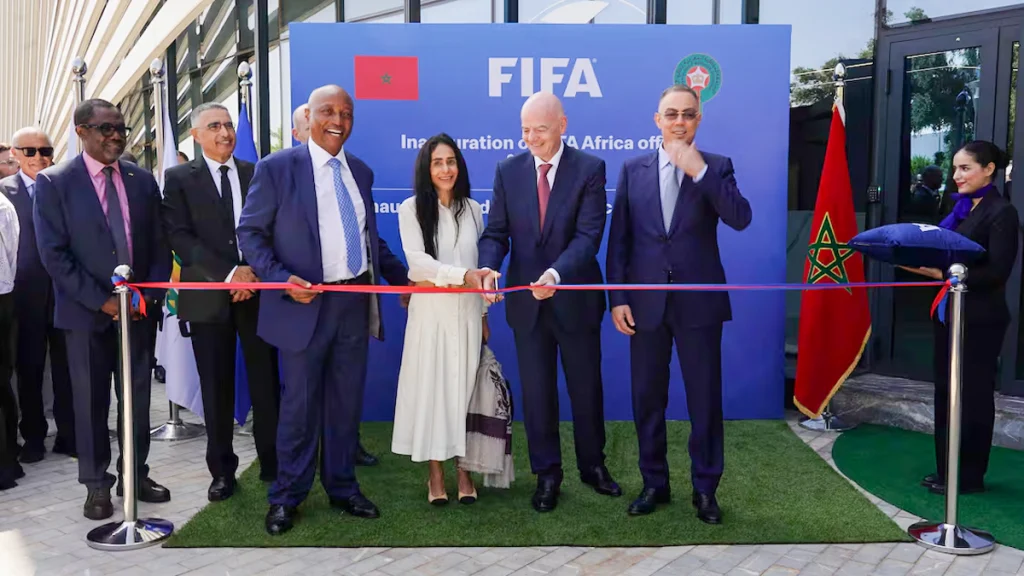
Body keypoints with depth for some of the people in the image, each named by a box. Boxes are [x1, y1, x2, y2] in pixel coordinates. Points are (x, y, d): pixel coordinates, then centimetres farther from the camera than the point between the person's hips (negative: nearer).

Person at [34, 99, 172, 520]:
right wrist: (101, 300, -14)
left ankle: (136, 475, 25)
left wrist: (150, 295, -6)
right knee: (91, 402, 7)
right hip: (86, 312, -3)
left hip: (139, 308, 3)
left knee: (138, 397, 10)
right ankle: (96, 486, 21)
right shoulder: (54, 182, -5)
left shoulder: (142, 180, 6)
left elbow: (160, 244, 7)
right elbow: (54, 254, -10)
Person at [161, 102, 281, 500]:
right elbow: (180, 237, -6)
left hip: (258, 290, 1)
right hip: (209, 296, -1)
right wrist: (228, 274, -15)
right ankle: (222, 471, 17)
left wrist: (254, 271, -9)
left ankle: (273, 464, 16)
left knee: (266, 383, 4)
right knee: (217, 389, 5)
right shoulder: (179, 179, 4)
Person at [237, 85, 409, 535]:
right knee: (300, 405, 6)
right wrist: (281, 280, -18)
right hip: (306, 303, -4)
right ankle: (286, 498, 24)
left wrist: (402, 277, 16)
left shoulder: (361, 171, 10)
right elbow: (250, 233, -5)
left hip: (356, 303, 5)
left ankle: (342, 489, 29)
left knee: (347, 403, 13)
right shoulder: (276, 168, -5)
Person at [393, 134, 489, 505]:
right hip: (430, 311, -2)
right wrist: (463, 275, -27)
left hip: (466, 311, 3)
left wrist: (484, 314, 14)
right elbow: (418, 262, -13)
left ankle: (464, 470, 18)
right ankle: (436, 474, 15)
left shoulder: (472, 209, 8)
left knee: (465, 385, 6)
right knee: (431, 385, 4)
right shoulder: (411, 208, -3)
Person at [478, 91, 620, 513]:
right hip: (526, 300, 2)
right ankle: (546, 474, 27)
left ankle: (593, 465, 34)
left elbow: (588, 235, -17)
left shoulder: (590, 168, -8)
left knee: (586, 389, 13)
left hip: (575, 298, -2)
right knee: (536, 392, 11)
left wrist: (555, 274, -34)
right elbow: (496, 233, -1)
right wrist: (488, 268, -22)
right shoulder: (508, 170, 1)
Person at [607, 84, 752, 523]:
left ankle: (705, 488, 22)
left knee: (705, 399, 6)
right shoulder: (633, 169, 6)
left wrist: (699, 170, -21)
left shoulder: (716, 167, 2)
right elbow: (619, 238, 4)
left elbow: (740, 219, -15)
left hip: (699, 301, -1)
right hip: (646, 302, 2)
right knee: (647, 398, 10)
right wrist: (618, 297, -2)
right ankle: (654, 482, 26)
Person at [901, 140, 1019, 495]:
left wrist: (942, 273, -25)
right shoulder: (960, 209, 14)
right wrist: (923, 264, -3)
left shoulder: (1001, 213, -10)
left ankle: (969, 476, 13)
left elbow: (997, 272, -18)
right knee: (946, 392, 12)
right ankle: (946, 471, 22)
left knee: (973, 396, 1)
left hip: (980, 319, -8)